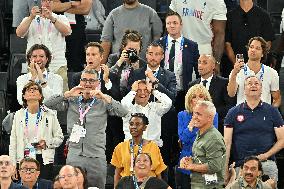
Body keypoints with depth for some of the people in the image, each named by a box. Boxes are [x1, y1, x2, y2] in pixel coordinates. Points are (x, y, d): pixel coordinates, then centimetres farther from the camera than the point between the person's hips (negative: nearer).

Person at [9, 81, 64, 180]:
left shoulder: (50, 114, 4)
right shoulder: (19, 115, 9)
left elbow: (59, 138, 7)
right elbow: (13, 142, 9)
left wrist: (47, 143, -13)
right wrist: (13, 166, 3)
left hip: (44, 160, -1)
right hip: (23, 160, 1)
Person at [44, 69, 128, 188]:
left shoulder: (103, 103, 6)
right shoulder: (71, 101, 11)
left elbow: (123, 112, -7)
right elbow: (48, 104, 3)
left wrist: (104, 97, -14)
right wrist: (68, 94, -7)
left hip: (97, 157, -1)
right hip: (74, 155, 1)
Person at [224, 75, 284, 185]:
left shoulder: (272, 111, 8)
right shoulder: (233, 113, 8)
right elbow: (227, 143, 3)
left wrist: (267, 155, -9)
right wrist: (225, 169, -7)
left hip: (267, 164, 0)